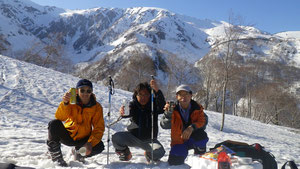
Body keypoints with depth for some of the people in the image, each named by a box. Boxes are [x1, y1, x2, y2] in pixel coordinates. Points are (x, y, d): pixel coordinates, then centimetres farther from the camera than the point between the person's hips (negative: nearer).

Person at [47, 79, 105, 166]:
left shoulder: (97, 107, -11)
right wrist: (65, 103, -45)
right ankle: (56, 157, -9)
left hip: (83, 139, 1)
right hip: (68, 135, -1)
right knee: (54, 124, -27)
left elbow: (99, 128, -13)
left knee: (99, 147, -25)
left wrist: (90, 143, -28)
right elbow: (60, 117, -26)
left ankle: (78, 152, 10)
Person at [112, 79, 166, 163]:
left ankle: (149, 154, 12)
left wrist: (157, 90, -49)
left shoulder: (154, 104, -10)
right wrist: (123, 113, -55)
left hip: (149, 140, -1)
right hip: (133, 136, 1)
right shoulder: (133, 104, -7)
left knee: (160, 152, -27)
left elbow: (162, 108, -32)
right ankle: (126, 153, 11)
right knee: (116, 137, -22)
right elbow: (129, 113, -28)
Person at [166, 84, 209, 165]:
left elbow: (203, 121, -21)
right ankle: (184, 151, 25)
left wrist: (192, 128, -40)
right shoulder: (173, 109, -12)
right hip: (179, 141, 1)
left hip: (195, 139, -1)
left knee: (201, 134, -33)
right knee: (174, 162, -12)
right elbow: (165, 125, -19)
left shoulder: (197, 108, -10)